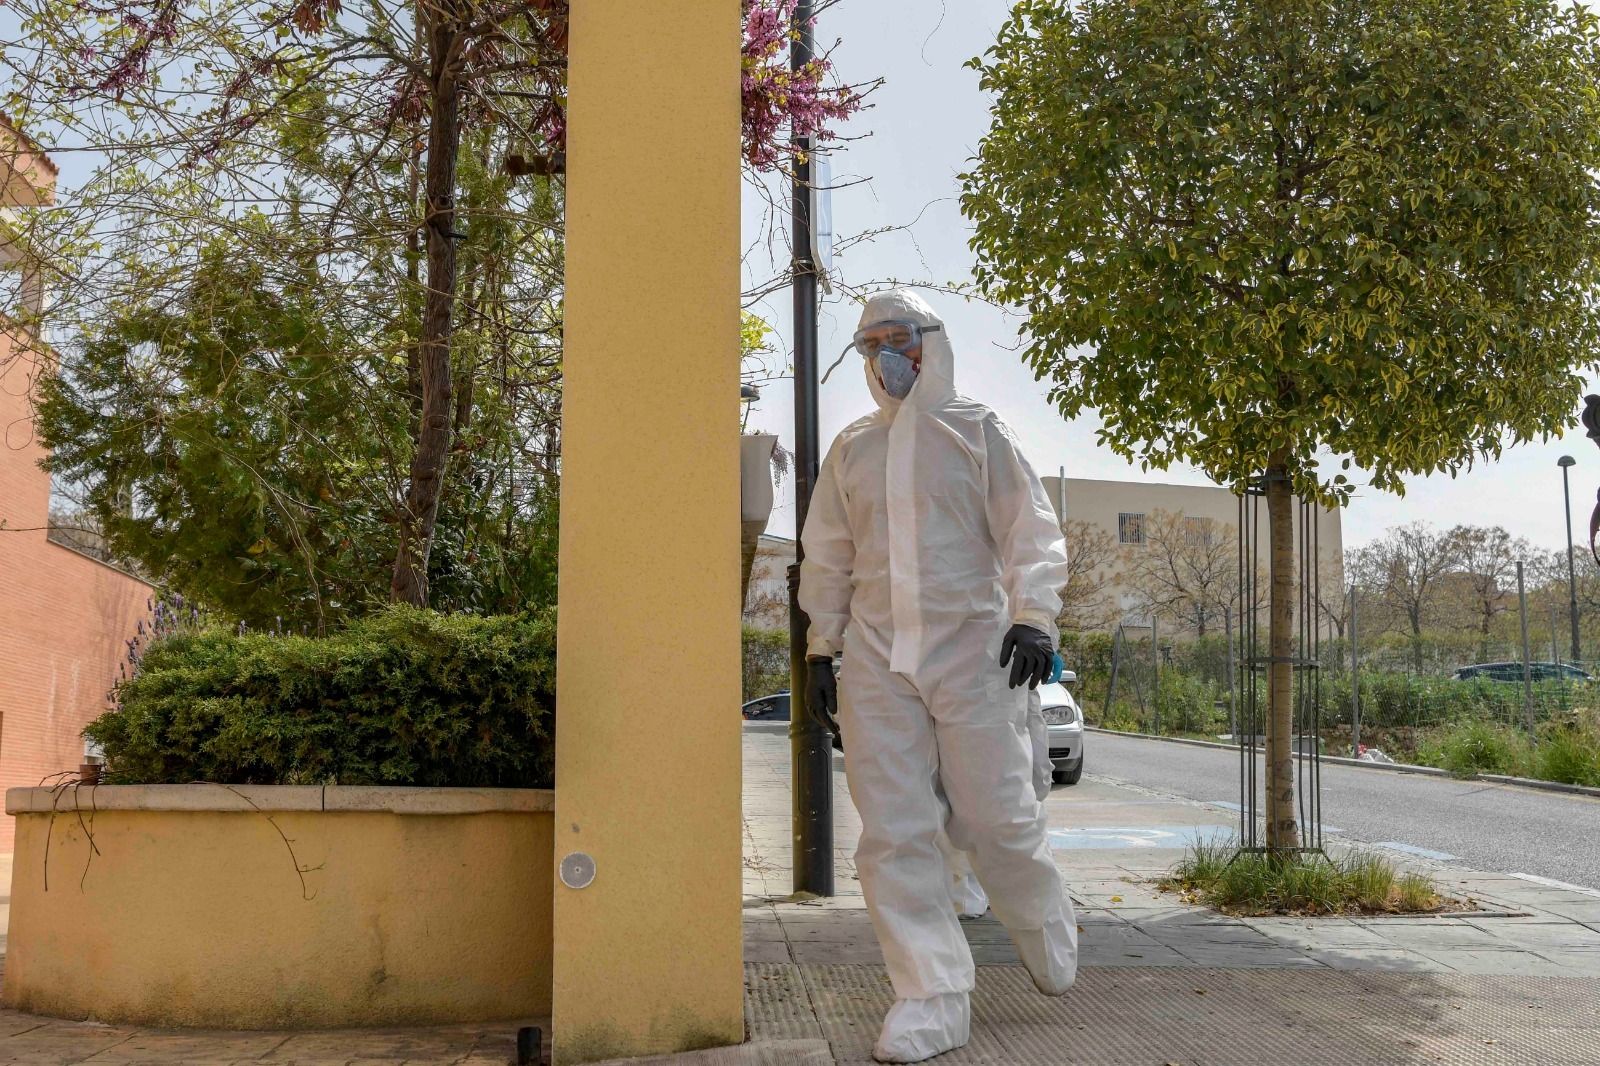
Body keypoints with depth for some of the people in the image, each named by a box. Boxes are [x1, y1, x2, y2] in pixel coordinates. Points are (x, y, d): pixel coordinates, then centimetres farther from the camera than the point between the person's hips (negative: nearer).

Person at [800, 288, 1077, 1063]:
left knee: (993, 817, -1)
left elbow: (1030, 533, 1)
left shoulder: (978, 433, 6)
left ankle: (1049, 942, 28)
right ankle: (932, 996, 4)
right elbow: (828, 556, 19)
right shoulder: (851, 448, 16)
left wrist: (1033, 616, -12)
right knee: (892, 831, -3)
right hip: (877, 656, 3)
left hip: (972, 648, -3)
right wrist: (821, 647, 14)